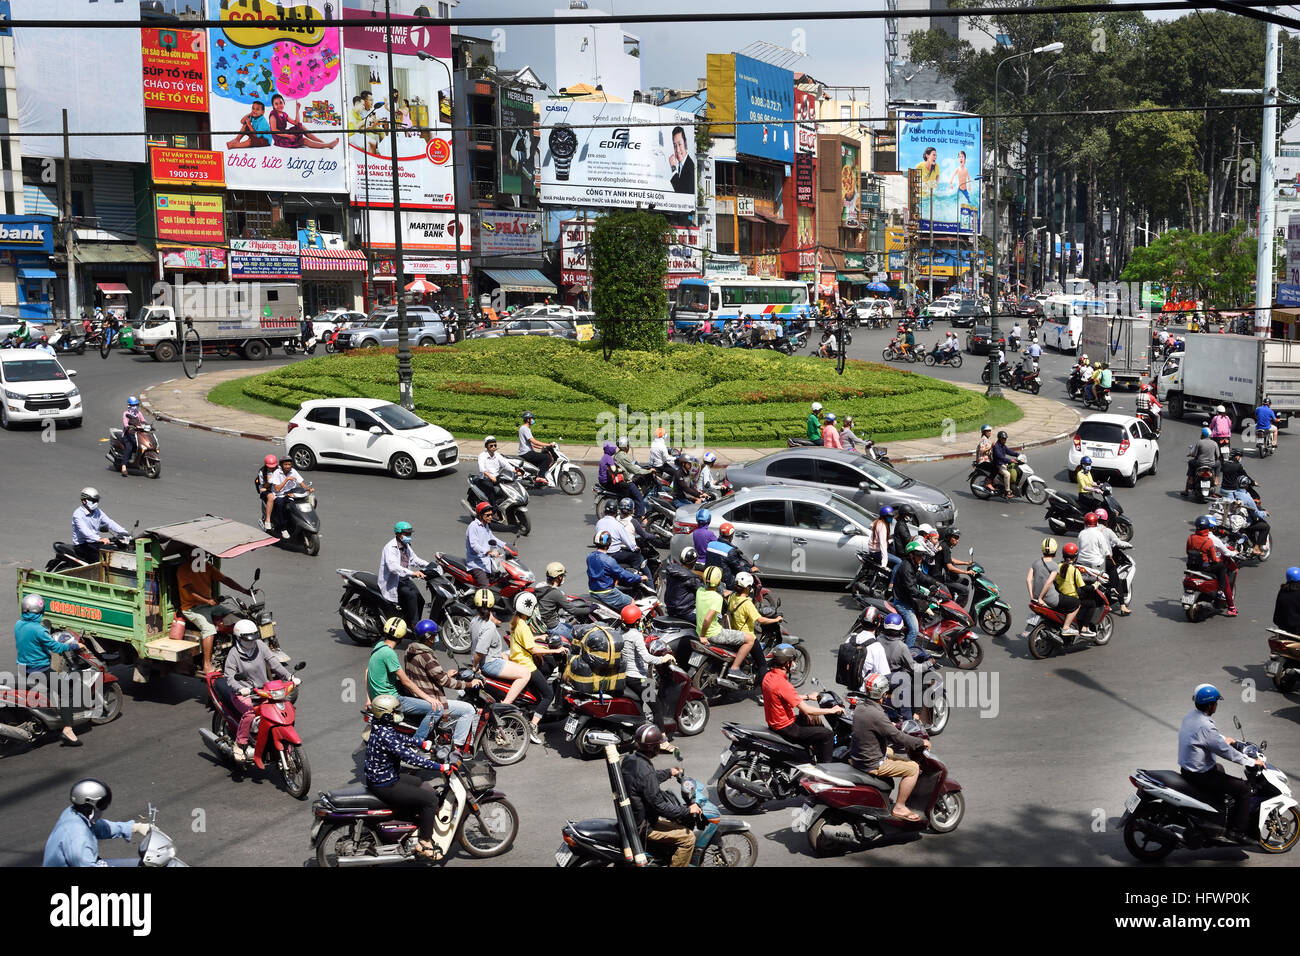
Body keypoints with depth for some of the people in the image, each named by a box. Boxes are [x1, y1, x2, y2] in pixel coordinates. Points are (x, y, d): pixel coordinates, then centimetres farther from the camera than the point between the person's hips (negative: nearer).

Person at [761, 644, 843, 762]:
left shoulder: (769, 676, 0)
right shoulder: (782, 684, -29)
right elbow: (806, 710, -25)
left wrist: (807, 696, 23)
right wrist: (831, 710, -14)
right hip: (785, 729, -10)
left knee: (816, 722, 27)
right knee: (827, 734, -6)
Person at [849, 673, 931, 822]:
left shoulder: (860, 707, 1)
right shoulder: (876, 715, -27)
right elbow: (897, 737, -22)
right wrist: (921, 742, -9)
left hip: (856, 757, 10)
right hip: (871, 764, -10)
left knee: (890, 751, 36)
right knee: (913, 768, -6)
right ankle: (899, 807, 0)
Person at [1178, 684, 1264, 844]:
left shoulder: (1190, 715, 2)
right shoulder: (1205, 726, -28)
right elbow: (1225, 751, -23)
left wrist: (1223, 739, 32)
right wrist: (1252, 762, -13)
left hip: (1186, 769, 10)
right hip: (1200, 776, -10)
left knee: (1219, 769, 38)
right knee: (1244, 788, -8)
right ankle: (1236, 832, -4)